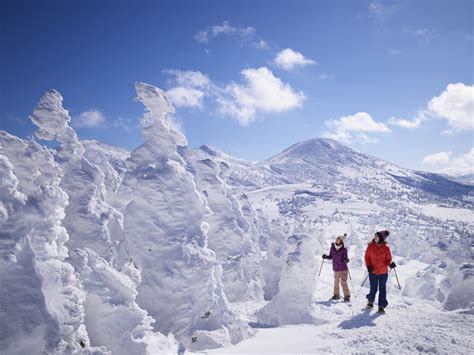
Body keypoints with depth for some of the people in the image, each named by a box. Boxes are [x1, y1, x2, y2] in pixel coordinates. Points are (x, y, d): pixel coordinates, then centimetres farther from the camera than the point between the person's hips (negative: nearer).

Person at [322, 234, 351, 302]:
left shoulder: (344, 250, -10)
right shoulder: (332, 248, 1)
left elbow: (346, 259, -10)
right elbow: (331, 257, 10)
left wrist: (346, 260, -32)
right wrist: (326, 257, -7)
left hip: (343, 269, -4)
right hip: (335, 269, 4)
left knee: (343, 282, -8)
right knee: (336, 282, 14)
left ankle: (347, 296, 1)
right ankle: (336, 295, 28)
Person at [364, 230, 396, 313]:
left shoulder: (386, 248, -5)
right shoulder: (370, 247, -4)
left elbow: (388, 259, 0)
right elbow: (367, 258, 2)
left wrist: (390, 264, -21)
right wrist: (368, 266, -12)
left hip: (383, 272, 0)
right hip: (373, 272, 0)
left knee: (382, 289, 6)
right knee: (373, 288, 10)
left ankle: (381, 306, 16)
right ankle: (370, 301, 34)